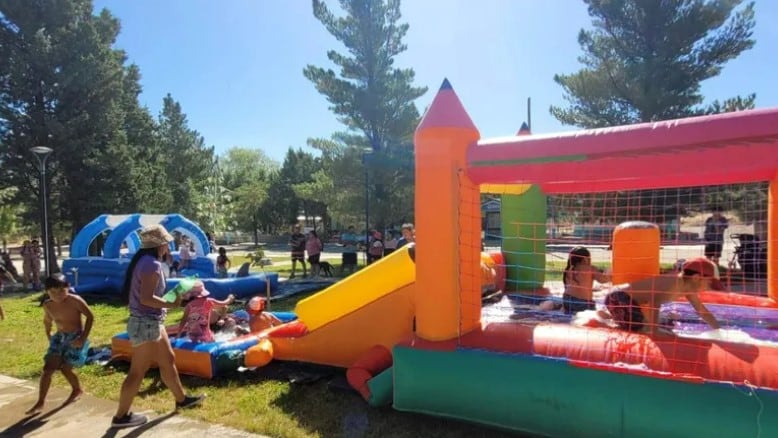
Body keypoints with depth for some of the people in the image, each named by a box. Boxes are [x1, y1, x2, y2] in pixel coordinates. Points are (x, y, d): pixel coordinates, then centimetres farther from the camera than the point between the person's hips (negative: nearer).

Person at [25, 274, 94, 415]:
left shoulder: (75, 301, -19)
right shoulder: (47, 305, -3)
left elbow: (90, 316, -15)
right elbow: (47, 320, 19)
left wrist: (83, 338, -19)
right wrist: (49, 336, 20)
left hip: (76, 337, -5)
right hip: (59, 337, 5)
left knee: (65, 368, -6)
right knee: (48, 368, -4)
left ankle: (77, 389, 23)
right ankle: (40, 403, 7)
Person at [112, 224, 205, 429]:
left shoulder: (145, 260, 10)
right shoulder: (152, 264, -20)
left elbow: (143, 294, 10)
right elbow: (147, 298, -27)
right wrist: (171, 304, -16)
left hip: (151, 322, 10)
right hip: (146, 323, -10)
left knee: (168, 359, 19)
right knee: (138, 372, 2)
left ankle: (182, 399, 33)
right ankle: (121, 416, 17)